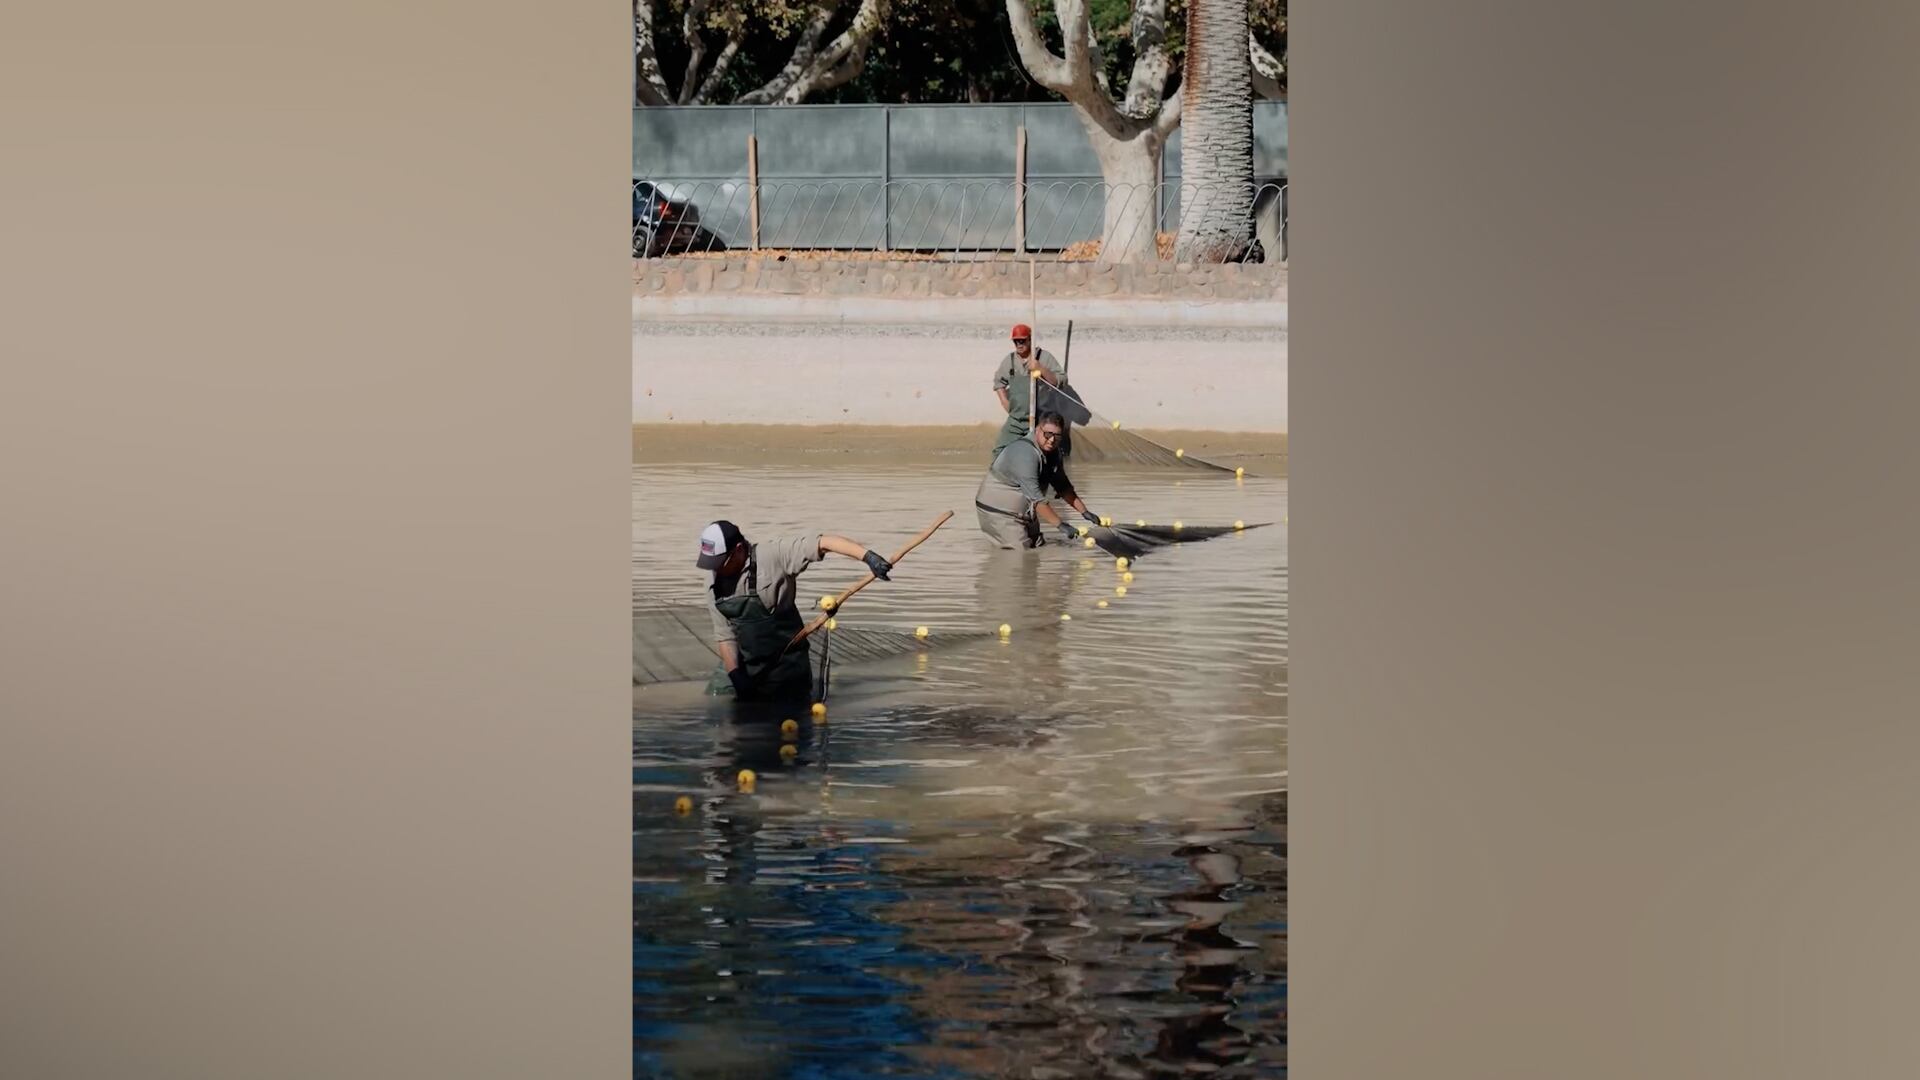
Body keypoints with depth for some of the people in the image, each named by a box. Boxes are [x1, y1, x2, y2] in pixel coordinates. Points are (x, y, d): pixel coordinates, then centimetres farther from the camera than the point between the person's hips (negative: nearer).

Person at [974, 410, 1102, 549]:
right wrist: (1060, 525, -35)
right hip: (997, 509, -9)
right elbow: (1036, 498, -34)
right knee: (1021, 546, -18)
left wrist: (1084, 511, 4)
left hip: (1023, 510, 9)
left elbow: (1063, 486, 11)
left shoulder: (1053, 452, -1)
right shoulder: (1026, 454, -31)